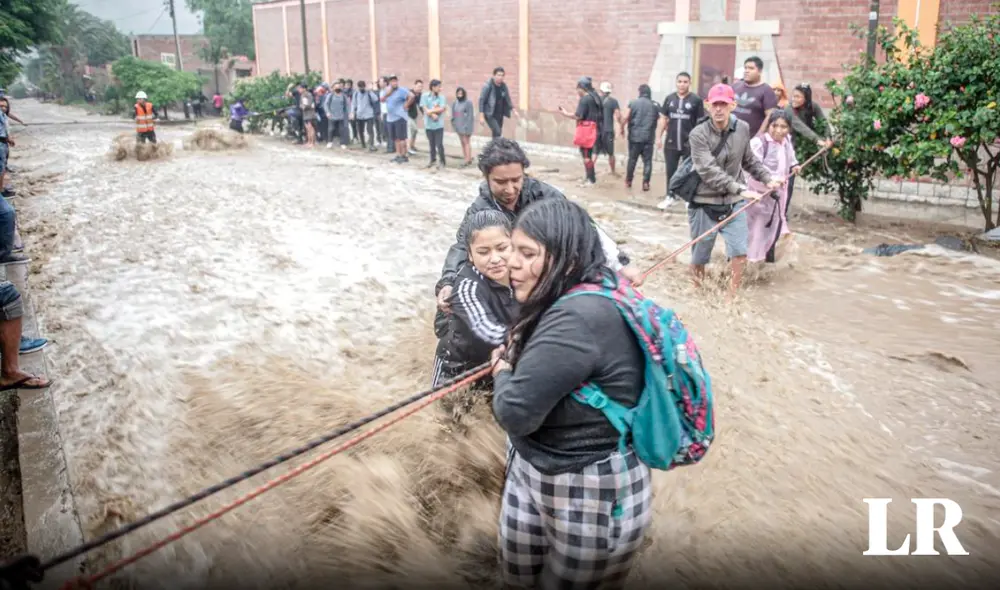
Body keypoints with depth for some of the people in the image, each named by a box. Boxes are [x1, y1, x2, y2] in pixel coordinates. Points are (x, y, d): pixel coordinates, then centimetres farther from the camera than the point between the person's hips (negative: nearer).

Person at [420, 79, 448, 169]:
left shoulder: (441, 97, -1)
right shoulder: (425, 96, 0)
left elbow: (442, 109, -11)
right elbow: (425, 109, -6)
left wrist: (431, 110, -10)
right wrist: (433, 114, -16)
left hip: (439, 125, -1)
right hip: (428, 124, 1)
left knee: (439, 144, -4)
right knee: (431, 144, 12)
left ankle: (442, 161, 8)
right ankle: (433, 159, 27)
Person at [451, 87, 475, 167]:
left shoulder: (468, 102, -11)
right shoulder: (455, 103, 8)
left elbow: (470, 115, -14)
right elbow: (453, 115, 15)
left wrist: (467, 126, -18)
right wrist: (454, 123, 6)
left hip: (466, 126, -7)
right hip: (459, 126, 7)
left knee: (466, 142, -6)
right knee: (462, 142, 10)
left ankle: (468, 160, -5)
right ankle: (466, 158, 16)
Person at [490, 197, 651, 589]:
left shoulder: (580, 319, -31)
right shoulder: (574, 302, 1)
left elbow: (515, 412, -28)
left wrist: (502, 372, -8)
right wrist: (513, 362, -1)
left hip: (592, 495, -9)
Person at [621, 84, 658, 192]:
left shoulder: (633, 103, 0)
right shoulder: (654, 105, 7)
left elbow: (625, 117, -8)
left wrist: (622, 129, 6)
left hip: (635, 136, 0)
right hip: (649, 137, 0)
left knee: (632, 159, 11)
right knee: (647, 161, 3)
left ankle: (628, 181, 19)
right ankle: (645, 183, -4)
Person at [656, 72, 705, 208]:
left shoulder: (696, 100, -5)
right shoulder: (669, 98, 6)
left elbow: (701, 122, -3)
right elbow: (663, 119, 11)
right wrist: (659, 137, 6)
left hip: (690, 144, -3)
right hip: (671, 143, 3)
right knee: (670, 171, 10)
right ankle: (669, 196, 21)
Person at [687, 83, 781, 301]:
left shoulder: (743, 129, -1)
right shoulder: (699, 134, -15)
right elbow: (709, 171, -25)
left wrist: (767, 178, 6)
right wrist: (741, 189, -31)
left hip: (733, 202, 3)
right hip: (704, 203, -3)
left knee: (740, 252, -7)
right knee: (699, 257, 7)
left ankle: (733, 295, 11)